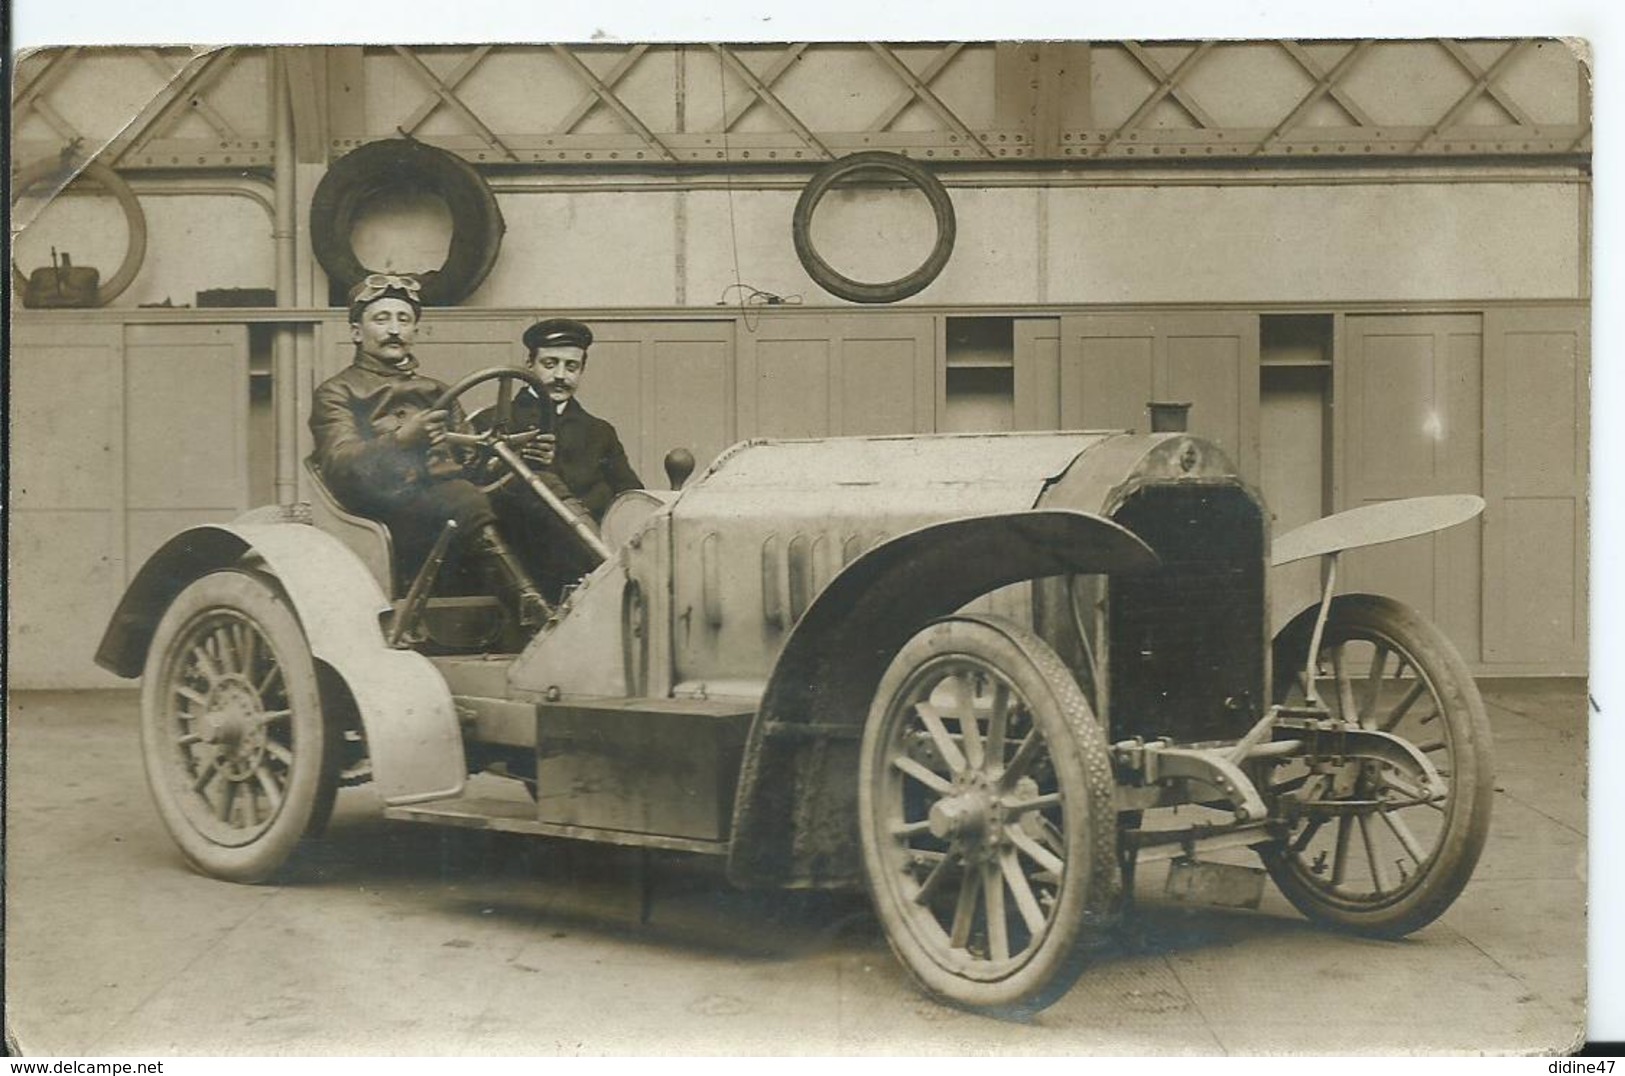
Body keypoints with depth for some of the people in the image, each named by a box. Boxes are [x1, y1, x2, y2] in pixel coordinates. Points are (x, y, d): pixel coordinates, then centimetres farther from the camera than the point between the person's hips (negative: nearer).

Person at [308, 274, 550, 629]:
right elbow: (339, 466, -6)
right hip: (394, 514, -5)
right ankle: (536, 616, -47)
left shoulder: (436, 392, 34)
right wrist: (399, 441, -24)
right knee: (468, 503, -36)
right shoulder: (336, 393, 15)